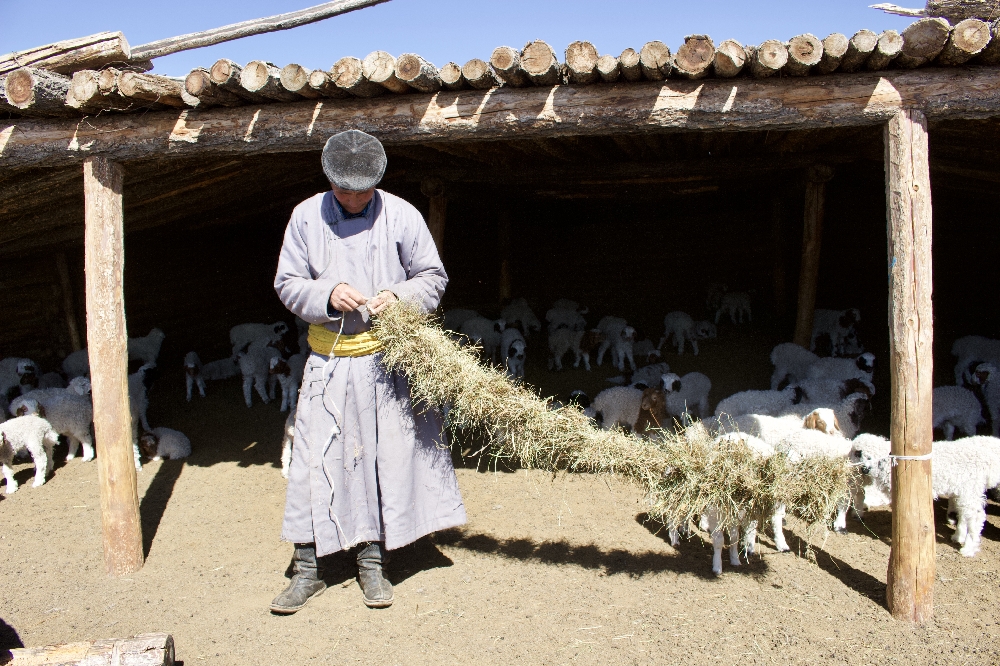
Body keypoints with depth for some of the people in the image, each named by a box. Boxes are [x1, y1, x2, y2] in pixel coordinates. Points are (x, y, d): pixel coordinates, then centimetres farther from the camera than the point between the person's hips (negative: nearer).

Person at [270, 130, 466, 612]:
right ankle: (308, 569, 16)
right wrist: (328, 295, -16)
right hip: (329, 361, 1)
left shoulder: (401, 215, -2)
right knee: (315, 462, 1)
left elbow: (433, 277, 4)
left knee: (387, 459, 6)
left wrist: (400, 296, -16)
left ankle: (372, 562, 23)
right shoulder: (306, 217, 0)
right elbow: (287, 283, 3)